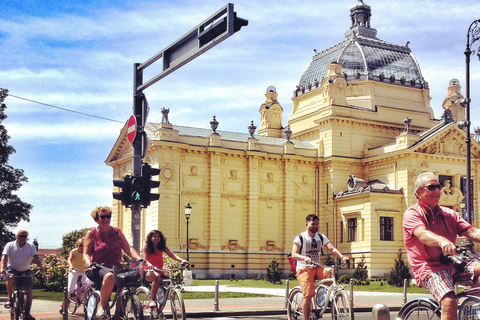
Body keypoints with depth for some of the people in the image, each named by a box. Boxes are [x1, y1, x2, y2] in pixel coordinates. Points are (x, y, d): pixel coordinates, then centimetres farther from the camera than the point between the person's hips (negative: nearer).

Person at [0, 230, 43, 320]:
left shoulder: (31, 246, -1)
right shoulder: (10, 245, -5)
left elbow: (36, 258, -11)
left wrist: (40, 266, -31)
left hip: (25, 271, 2)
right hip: (12, 269, -2)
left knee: (29, 290, -8)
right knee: (10, 277, -36)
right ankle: (9, 299, -16)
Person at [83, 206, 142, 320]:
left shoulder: (117, 232, 13)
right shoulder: (91, 233, 5)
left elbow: (128, 248, 7)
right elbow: (86, 253, -1)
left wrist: (139, 258, -11)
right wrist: (88, 262, -24)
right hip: (97, 269, -3)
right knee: (109, 276, -39)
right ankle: (101, 308, -26)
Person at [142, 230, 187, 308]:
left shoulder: (162, 247, 8)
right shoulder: (146, 247, -1)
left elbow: (172, 255, -6)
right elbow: (145, 259, -17)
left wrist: (182, 260, -26)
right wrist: (149, 264, -42)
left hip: (159, 271, 4)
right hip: (149, 272, -4)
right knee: (156, 276, -38)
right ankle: (152, 300, -31)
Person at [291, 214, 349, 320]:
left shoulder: (321, 237, 9)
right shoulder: (300, 238, -4)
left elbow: (332, 249, -3)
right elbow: (294, 254, -14)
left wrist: (342, 257, -22)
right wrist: (305, 258, -34)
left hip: (317, 268, 4)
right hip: (304, 269, -4)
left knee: (330, 272, -27)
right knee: (308, 295, -18)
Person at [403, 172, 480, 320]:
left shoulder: (448, 214, 16)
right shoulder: (412, 213, -1)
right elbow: (422, 234, -22)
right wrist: (442, 241, -44)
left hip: (452, 264, 6)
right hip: (429, 267, -5)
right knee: (449, 302, -29)